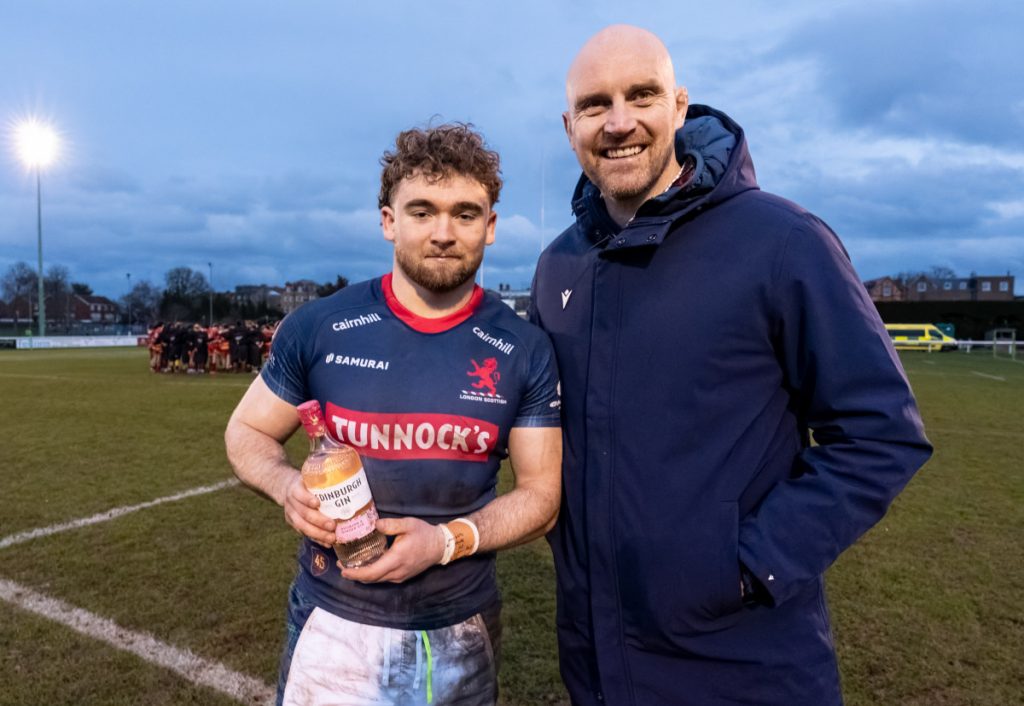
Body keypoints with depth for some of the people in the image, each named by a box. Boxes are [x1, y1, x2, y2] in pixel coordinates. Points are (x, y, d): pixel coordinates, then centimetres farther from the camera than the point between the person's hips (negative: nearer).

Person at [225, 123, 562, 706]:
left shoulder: (526, 351, -8)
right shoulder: (319, 328, -8)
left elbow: (541, 492, -5)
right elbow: (247, 433, 3)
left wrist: (447, 540, -21)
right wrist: (288, 487, -18)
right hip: (333, 626, 0)